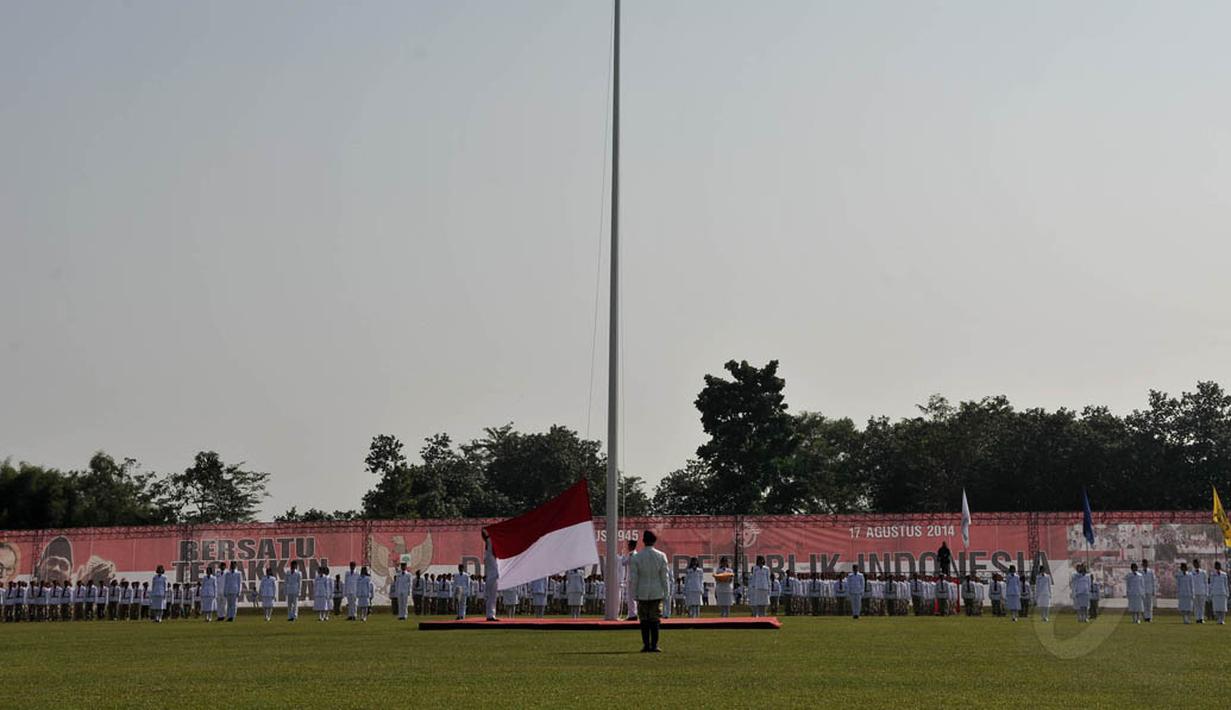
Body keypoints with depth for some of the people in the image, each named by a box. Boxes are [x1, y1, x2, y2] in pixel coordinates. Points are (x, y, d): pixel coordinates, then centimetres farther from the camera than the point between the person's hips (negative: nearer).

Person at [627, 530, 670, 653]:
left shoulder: (636, 557, -6)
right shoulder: (661, 556, -5)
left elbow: (633, 578, -4)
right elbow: (665, 576, -1)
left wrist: (634, 594, 3)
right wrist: (666, 593, 6)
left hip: (642, 593, 0)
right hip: (657, 593, 0)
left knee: (644, 620, 6)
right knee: (655, 619, 4)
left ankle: (646, 645, 3)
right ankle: (654, 645, 0)